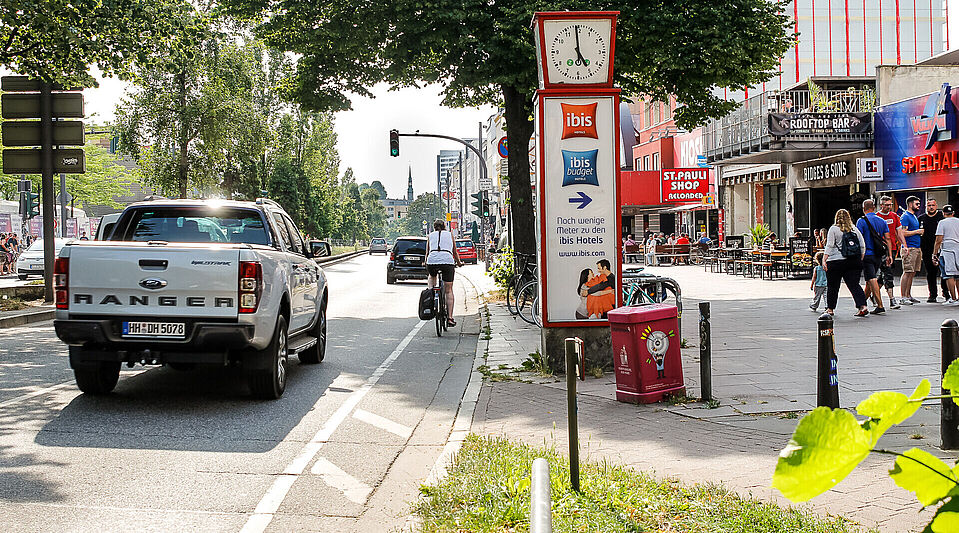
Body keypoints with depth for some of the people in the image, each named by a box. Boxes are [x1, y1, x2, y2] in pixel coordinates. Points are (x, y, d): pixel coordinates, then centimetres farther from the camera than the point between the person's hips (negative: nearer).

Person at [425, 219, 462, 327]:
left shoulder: (430, 236, 22)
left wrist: (426, 265, 39)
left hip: (432, 261, 1)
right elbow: (454, 252, 29)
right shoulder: (449, 234, 22)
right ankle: (449, 317, 1)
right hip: (447, 261, -1)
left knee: (432, 276, 36)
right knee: (449, 290, 8)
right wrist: (459, 263, 45)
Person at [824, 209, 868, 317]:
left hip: (836, 262, -3)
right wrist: (860, 260, 17)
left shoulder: (833, 229, -2)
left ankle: (830, 308, 16)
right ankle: (863, 306, -14)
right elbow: (862, 246, 10)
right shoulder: (855, 229, 11)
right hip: (854, 262, 3)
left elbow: (829, 246, -8)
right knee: (854, 285, 1)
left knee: (832, 286, 8)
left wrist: (824, 260, -8)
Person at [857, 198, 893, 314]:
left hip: (867, 255, -6)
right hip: (878, 256, 6)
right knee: (870, 280, 18)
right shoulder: (882, 221, 10)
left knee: (872, 280, -10)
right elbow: (887, 239, 8)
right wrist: (889, 255, 9)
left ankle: (880, 306, -19)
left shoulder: (862, 221, -5)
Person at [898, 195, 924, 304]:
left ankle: (908, 296, 14)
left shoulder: (914, 217, 21)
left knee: (912, 273, 10)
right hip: (910, 248, -9)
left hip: (917, 249, 9)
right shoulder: (905, 217, -9)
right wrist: (917, 231, -12)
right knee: (907, 273, -10)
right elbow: (902, 233, -19)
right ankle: (902, 297, -9)